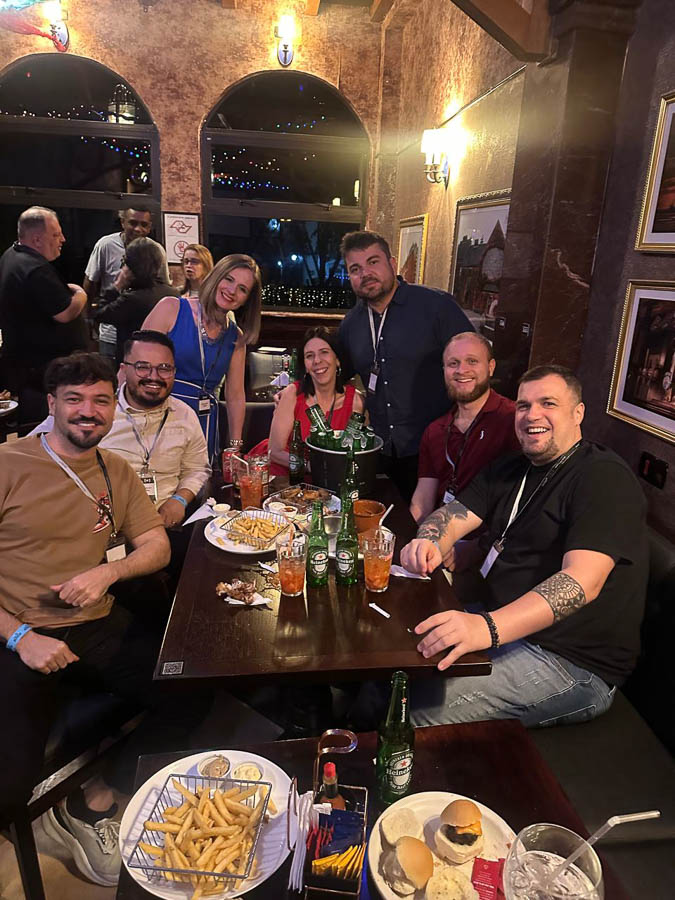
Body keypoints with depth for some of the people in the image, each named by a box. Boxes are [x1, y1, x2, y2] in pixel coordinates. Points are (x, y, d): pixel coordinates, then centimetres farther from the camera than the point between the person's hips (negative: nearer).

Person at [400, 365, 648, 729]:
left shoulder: (604, 477, -14)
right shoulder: (508, 470, 14)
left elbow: (583, 580, -28)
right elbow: (453, 515, 6)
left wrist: (488, 627, -43)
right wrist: (429, 543, -20)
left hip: (573, 661, -8)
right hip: (504, 627, 8)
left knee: (419, 710, -23)